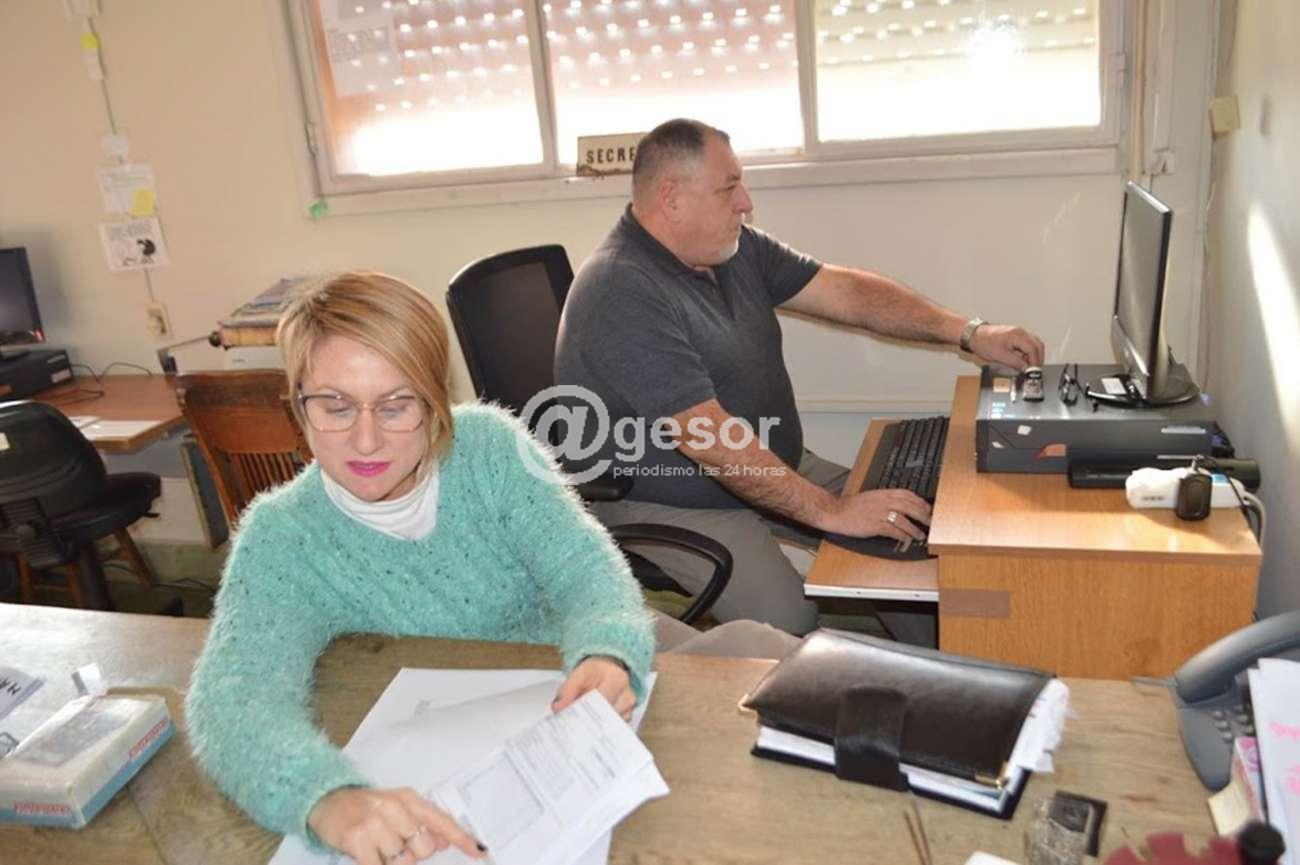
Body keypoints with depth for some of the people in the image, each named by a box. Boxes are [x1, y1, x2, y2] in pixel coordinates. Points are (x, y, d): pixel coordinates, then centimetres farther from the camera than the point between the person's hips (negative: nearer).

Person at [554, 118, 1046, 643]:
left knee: (908, 532, 0)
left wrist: (969, 333, -1)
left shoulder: (734, 249, 3)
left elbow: (845, 292, 5)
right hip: (671, 506, -8)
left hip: (771, 469, 9)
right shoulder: (622, 295, -25)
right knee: (789, 623, -27)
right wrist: (831, 511, -29)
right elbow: (707, 437, -30)